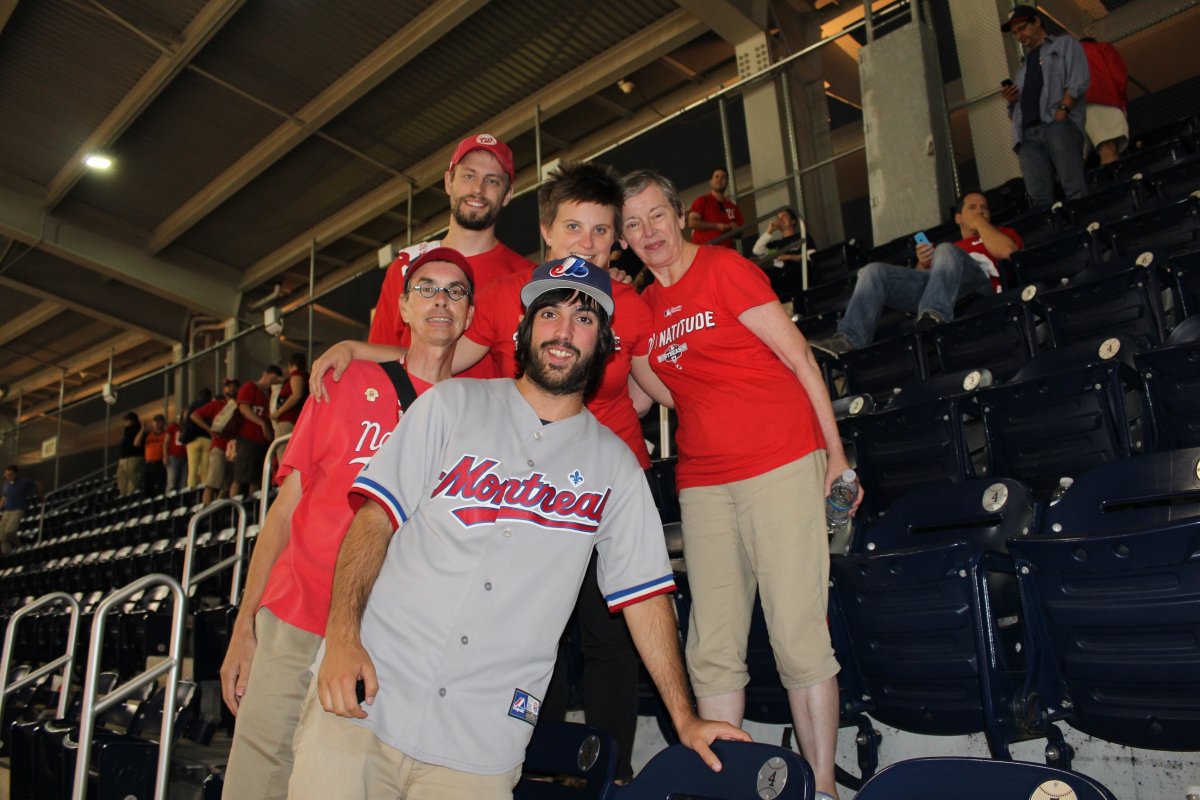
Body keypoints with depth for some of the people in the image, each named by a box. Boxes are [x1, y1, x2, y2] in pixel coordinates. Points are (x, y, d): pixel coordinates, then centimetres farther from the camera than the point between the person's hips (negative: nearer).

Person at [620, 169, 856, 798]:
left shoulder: (724, 268, 0)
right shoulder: (642, 307, 16)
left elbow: (798, 356, -2)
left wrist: (835, 451, -5)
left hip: (781, 466, -5)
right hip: (702, 482, 5)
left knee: (799, 639, -3)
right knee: (711, 651, 6)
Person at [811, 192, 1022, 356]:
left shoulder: (1003, 233, 33)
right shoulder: (953, 245, 40)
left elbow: (1005, 250, 6)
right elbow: (922, 275, 26)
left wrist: (980, 223, 18)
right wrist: (923, 263, 6)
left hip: (979, 282, -3)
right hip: (934, 281, 4)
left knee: (945, 251, -32)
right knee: (874, 271, -14)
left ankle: (933, 318, -54)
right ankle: (849, 340, -34)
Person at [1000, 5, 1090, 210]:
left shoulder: (1065, 44, 20)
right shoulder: (1023, 66, 35)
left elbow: (1078, 80, 3)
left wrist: (1062, 110, -12)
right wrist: (1011, 101, 10)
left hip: (1059, 125, -4)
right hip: (1028, 134, 4)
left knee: (1075, 190, -19)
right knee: (1040, 199, -15)